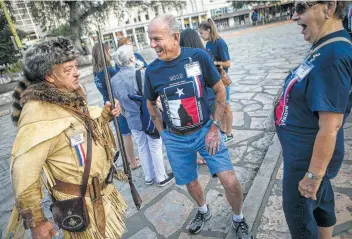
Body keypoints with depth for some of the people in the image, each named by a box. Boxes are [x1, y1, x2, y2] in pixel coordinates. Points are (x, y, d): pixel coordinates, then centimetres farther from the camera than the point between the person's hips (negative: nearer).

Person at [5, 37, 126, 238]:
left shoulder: (71, 97, -1)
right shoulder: (39, 113, -28)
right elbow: (23, 173, -25)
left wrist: (105, 114, -5)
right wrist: (35, 221, -16)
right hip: (81, 202, -8)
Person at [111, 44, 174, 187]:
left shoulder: (113, 80, -3)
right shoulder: (140, 74, -21)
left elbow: (118, 102, 8)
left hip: (132, 120, 5)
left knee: (142, 149, 19)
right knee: (155, 148, 10)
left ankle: (149, 177, 34)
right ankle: (161, 178, 25)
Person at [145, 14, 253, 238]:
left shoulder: (199, 56, -13)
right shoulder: (152, 70, -6)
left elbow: (220, 90, -4)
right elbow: (151, 104, 11)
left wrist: (215, 126, -9)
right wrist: (162, 131, 7)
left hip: (205, 130, -2)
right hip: (175, 139, 2)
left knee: (230, 182, -7)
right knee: (191, 182, 16)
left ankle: (238, 219, 25)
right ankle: (204, 211, 49)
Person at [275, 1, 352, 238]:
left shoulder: (333, 56, -30)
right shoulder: (326, 48, 2)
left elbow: (330, 127, -30)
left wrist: (313, 174, -21)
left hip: (308, 157, -9)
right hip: (308, 151, 9)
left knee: (298, 212, 13)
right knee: (321, 201, 28)